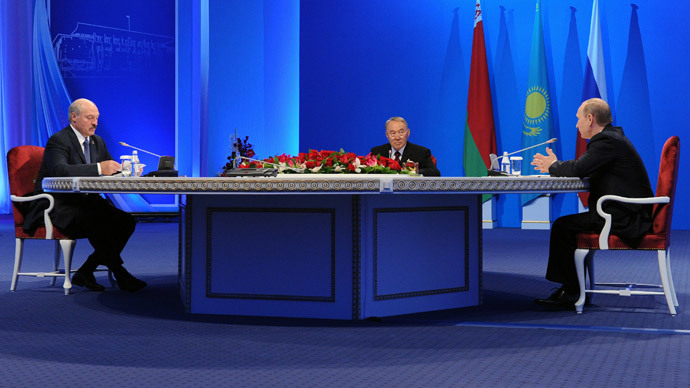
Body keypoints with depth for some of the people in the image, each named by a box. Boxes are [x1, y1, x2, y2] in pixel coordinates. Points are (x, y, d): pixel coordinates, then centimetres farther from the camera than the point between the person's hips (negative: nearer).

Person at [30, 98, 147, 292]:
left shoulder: (97, 141, 15)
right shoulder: (58, 140, -11)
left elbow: (110, 168, 16)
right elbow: (60, 170, -30)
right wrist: (98, 168, -39)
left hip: (86, 203, 8)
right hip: (60, 207, -8)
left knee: (126, 220, -13)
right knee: (99, 221, -34)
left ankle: (85, 272, -8)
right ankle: (119, 273, -20)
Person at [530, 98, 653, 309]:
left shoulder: (608, 141, -16)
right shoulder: (612, 136, 17)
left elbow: (578, 168, -22)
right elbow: (583, 169, 21)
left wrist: (554, 166, -2)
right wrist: (555, 166, 13)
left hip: (625, 218, -11)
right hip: (626, 213, 11)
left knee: (563, 226, -11)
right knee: (566, 225, 14)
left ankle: (572, 292, -3)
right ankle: (568, 288, 13)